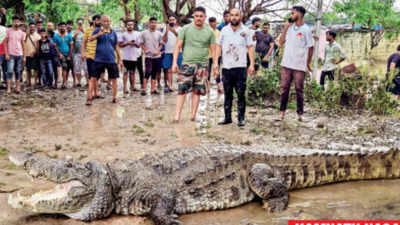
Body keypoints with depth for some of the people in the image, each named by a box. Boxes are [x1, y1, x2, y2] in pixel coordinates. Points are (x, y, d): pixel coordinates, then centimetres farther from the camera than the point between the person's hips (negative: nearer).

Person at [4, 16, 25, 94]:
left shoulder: (21, 33, 9)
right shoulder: (8, 31, 0)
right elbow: (5, 43, -1)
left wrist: (24, 56, 8)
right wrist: (6, 54, -9)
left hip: (19, 55, 3)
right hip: (11, 54, -3)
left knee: (18, 71, 7)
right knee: (10, 71, -8)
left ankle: (17, 87, 14)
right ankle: (8, 88, -6)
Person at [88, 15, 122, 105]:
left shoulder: (113, 33, 9)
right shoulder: (98, 31, 1)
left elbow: (116, 46, 14)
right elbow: (90, 39, -16)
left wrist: (119, 59, 13)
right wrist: (98, 34, -33)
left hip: (111, 59, 3)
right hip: (99, 59, -3)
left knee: (114, 78, 6)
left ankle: (114, 97, 17)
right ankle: (90, 98, 2)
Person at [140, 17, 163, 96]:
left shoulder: (159, 33, 7)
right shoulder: (144, 33, 2)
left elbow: (161, 44, 10)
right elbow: (142, 44, 7)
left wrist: (157, 50, -7)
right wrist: (145, 49, -10)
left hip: (157, 56, 3)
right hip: (148, 56, -3)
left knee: (154, 74, 7)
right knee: (148, 73, -11)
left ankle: (153, 89, 12)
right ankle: (144, 89, -6)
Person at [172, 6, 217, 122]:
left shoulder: (209, 32, 7)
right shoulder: (186, 29, 2)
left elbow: (213, 49, 7)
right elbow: (178, 46, 2)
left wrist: (215, 62, -7)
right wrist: (175, 62, -6)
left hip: (202, 64, 2)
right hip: (187, 63, -1)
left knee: (197, 91, 4)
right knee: (182, 89, -7)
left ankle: (193, 115, 11)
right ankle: (177, 115, -6)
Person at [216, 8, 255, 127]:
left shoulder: (245, 31, 4)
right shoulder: (224, 30, 8)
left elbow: (250, 47, 2)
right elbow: (218, 46, 10)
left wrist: (252, 64, -7)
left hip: (240, 67, -2)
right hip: (226, 67, 2)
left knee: (241, 94, 0)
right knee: (227, 94, 8)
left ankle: (241, 118, 7)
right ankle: (227, 117, 15)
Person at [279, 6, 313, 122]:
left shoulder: (306, 30, -6)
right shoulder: (289, 27, 8)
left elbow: (311, 48, -3)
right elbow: (281, 42, 7)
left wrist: (308, 64, -1)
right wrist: (285, 27, 0)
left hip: (300, 66, -4)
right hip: (286, 64, 4)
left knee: (299, 90, 4)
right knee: (284, 88, 6)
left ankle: (300, 113, 12)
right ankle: (282, 111, 13)